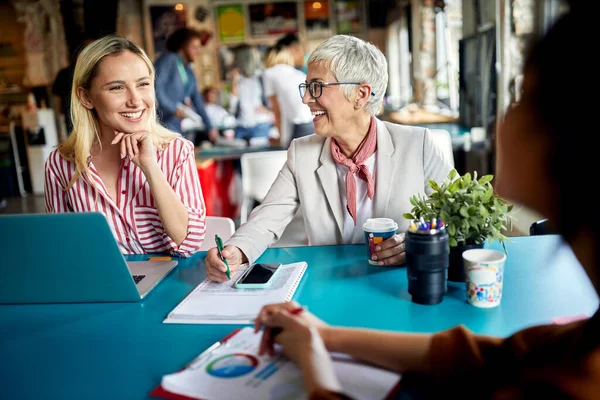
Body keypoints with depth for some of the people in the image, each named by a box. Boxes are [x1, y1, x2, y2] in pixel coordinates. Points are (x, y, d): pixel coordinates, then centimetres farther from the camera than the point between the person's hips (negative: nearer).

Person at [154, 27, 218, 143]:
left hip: (176, 125, 8)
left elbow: (197, 100, 17)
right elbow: (156, 87, -17)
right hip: (160, 122, -7)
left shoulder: (189, 71, 16)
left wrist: (209, 127, 15)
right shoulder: (168, 59, -7)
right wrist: (174, 109, -20)